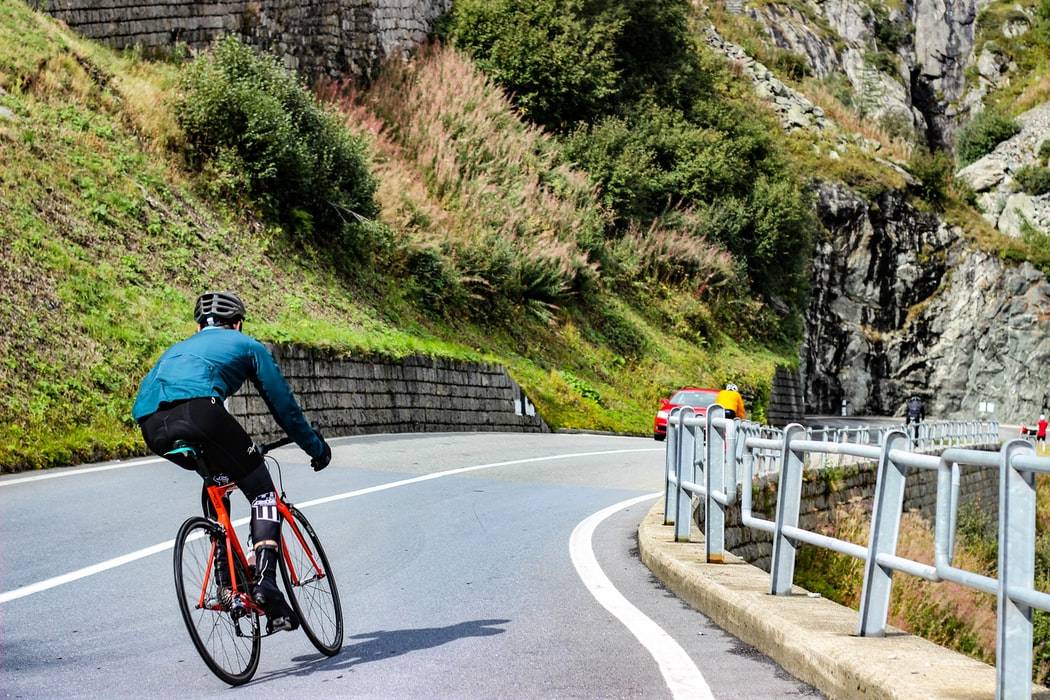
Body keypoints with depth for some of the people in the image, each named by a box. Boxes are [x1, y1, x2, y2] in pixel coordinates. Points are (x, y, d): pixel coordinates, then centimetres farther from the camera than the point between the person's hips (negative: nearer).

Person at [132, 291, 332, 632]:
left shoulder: (176, 349, 42)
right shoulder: (247, 345, 29)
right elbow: (283, 404, 29)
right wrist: (317, 448, 40)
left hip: (152, 426, 5)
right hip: (198, 409, -5)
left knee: (217, 479, 31)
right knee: (262, 492, 10)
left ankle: (224, 580, 21)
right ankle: (265, 585, -11)